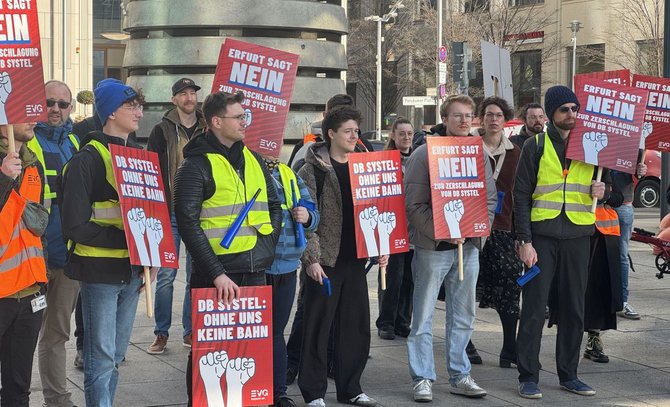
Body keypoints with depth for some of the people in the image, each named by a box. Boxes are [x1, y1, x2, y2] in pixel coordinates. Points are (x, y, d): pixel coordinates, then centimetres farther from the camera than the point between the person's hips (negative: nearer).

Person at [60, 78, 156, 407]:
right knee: (101, 359, -4)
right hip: (100, 271, -7)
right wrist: (128, 238, -21)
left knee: (115, 356, 14)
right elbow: (76, 226, -17)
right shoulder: (88, 159, -11)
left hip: (132, 270, 7)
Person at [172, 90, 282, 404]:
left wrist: (267, 246, 7)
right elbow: (188, 224, -14)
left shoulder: (253, 160, 13)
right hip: (215, 276, -6)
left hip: (255, 273, 6)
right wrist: (216, 273, -19)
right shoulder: (196, 165, -8)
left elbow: (274, 207, 22)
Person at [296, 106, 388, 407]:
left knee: (357, 325, 9)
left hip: (355, 259, 6)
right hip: (325, 261, -6)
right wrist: (311, 258, -17)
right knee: (318, 327, 0)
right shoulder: (313, 170, -6)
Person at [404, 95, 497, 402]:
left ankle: (459, 376, 20)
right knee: (423, 317, -1)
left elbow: (490, 200, 11)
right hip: (432, 246, -5)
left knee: (462, 316, 11)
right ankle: (423, 379, 6)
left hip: (469, 246, 5)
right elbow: (414, 204, -10)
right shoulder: (424, 154, -6)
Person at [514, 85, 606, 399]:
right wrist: (524, 240, -9)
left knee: (574, 308, 8)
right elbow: (521, 195, -2)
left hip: (577, 235, 3)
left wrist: (602, 190, -6)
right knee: (534, 307, -3)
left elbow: (604, 181, 20)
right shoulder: (536, 146, 0)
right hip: (542, 235, -3)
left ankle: (568, 374, 18)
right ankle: (528, 377, 4)